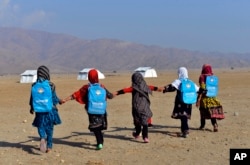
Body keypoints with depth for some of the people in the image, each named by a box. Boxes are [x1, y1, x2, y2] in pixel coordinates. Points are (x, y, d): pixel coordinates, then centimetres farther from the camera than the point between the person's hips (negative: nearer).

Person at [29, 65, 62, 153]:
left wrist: (32, 108, 19)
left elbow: (32, 98, 4)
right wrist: (59, 101, 15)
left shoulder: (35, 85, -4)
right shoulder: (50, 85, -13)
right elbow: (54, 98, -7)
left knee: (41, 126, 12)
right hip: (50, 109, -1)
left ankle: (43, 138, -18)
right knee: (49, 128, 13)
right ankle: (49, 146, 19)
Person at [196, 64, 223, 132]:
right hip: (212, 98, 4)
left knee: (203, 112, 10)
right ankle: (215, 125, -8)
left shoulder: (202, 77, -11)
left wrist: (198, 99, -15)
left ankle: (202, 126, 21)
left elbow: (202, 89, -16)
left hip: (204, 97, -4)